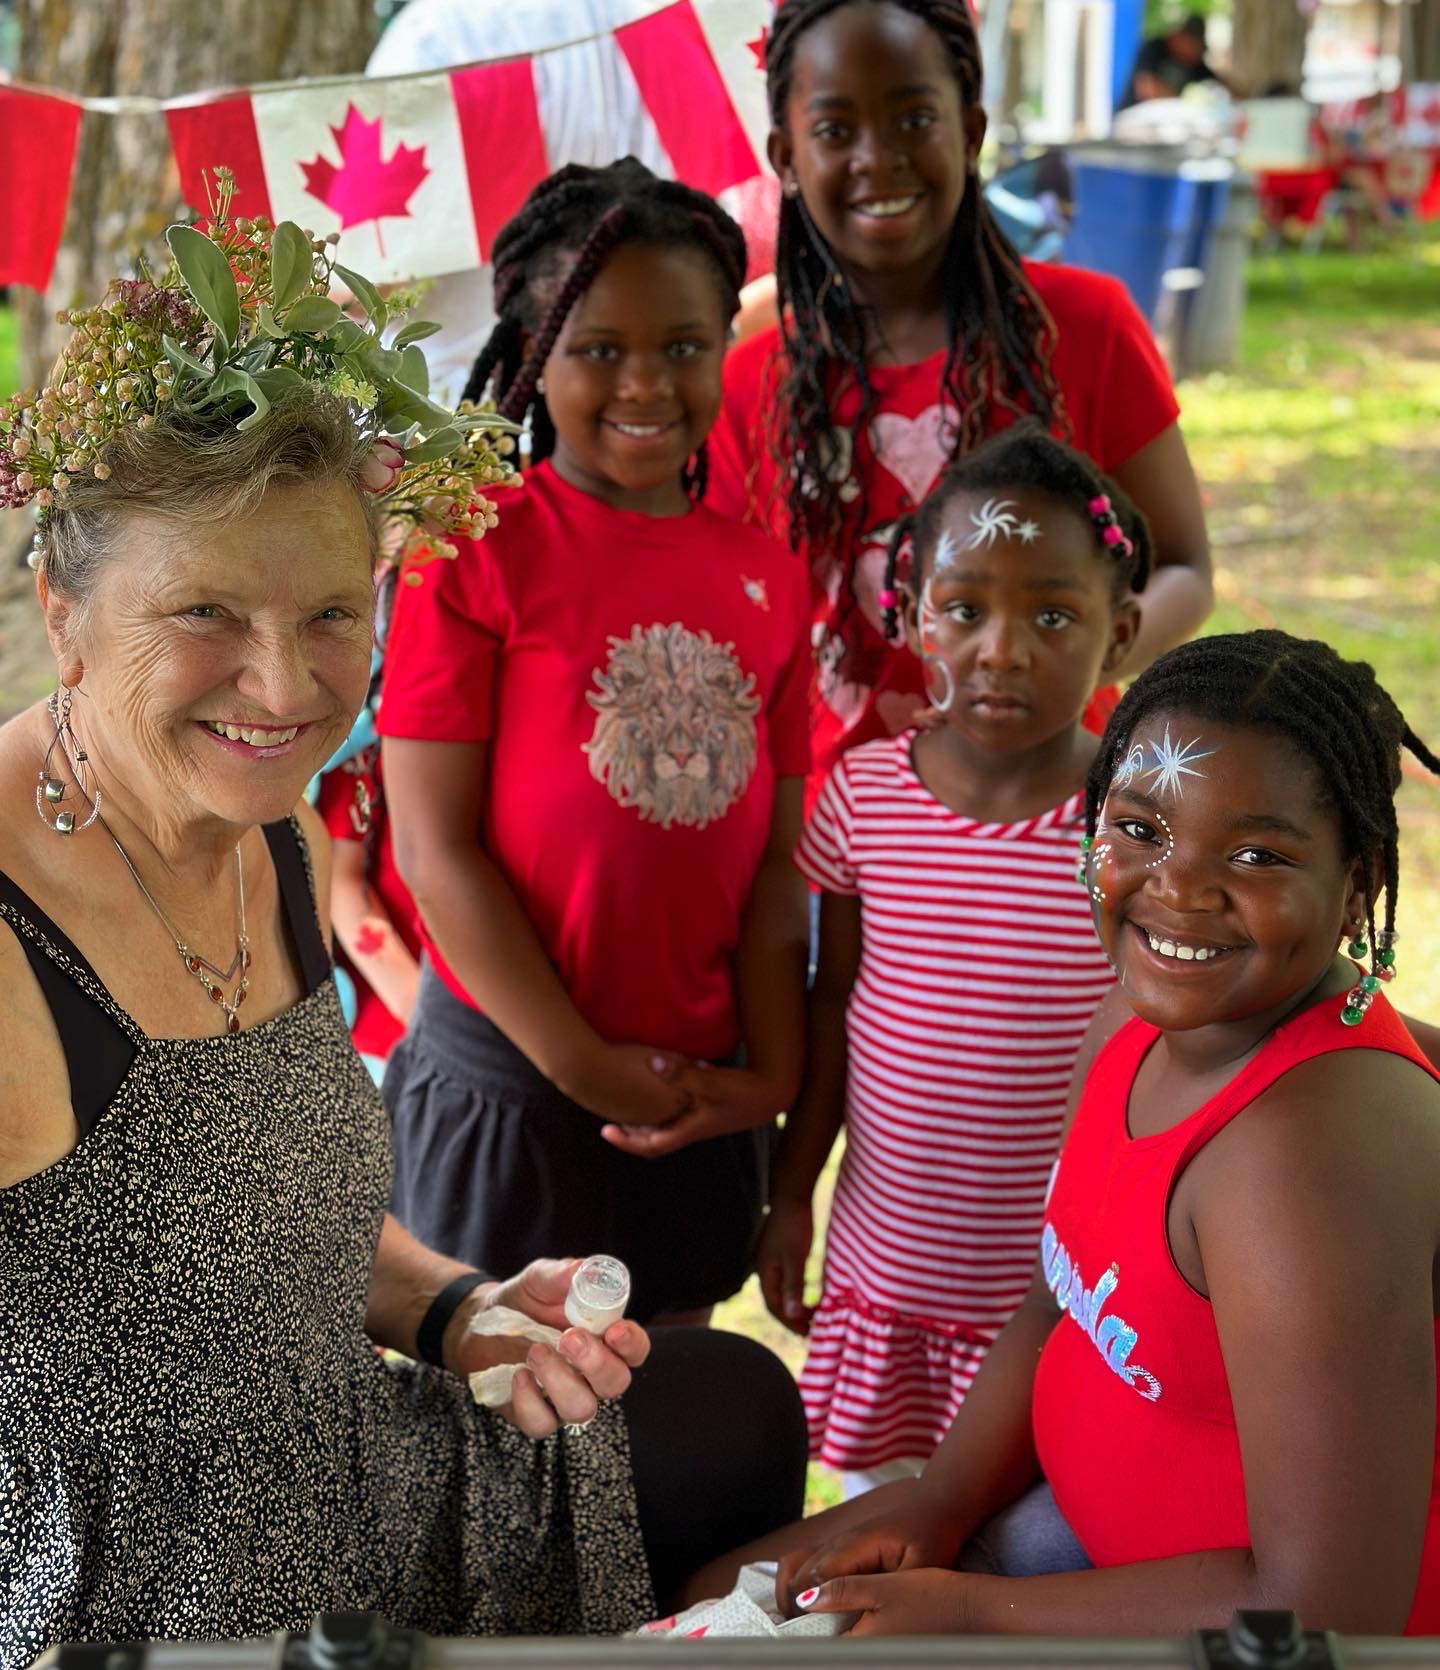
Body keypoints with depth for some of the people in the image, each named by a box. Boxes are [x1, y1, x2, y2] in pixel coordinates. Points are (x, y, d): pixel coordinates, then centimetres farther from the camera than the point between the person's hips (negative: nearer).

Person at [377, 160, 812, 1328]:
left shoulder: (769, 577, 5)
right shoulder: (476, 550, -10)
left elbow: (777, 860, 5)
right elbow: (436, 848, -13)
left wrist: (771, 1075, -4)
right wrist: (584, 1065, -13)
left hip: (699, 1094, 5)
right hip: (510, 1081, -4)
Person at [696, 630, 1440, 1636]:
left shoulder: (1303, 1145, -31)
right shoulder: (1148, 1014, -4)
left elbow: (1330, 1608, -29)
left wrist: (962, 1610, -19)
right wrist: (939, 1501, -6)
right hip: (1098, 1522, 8)